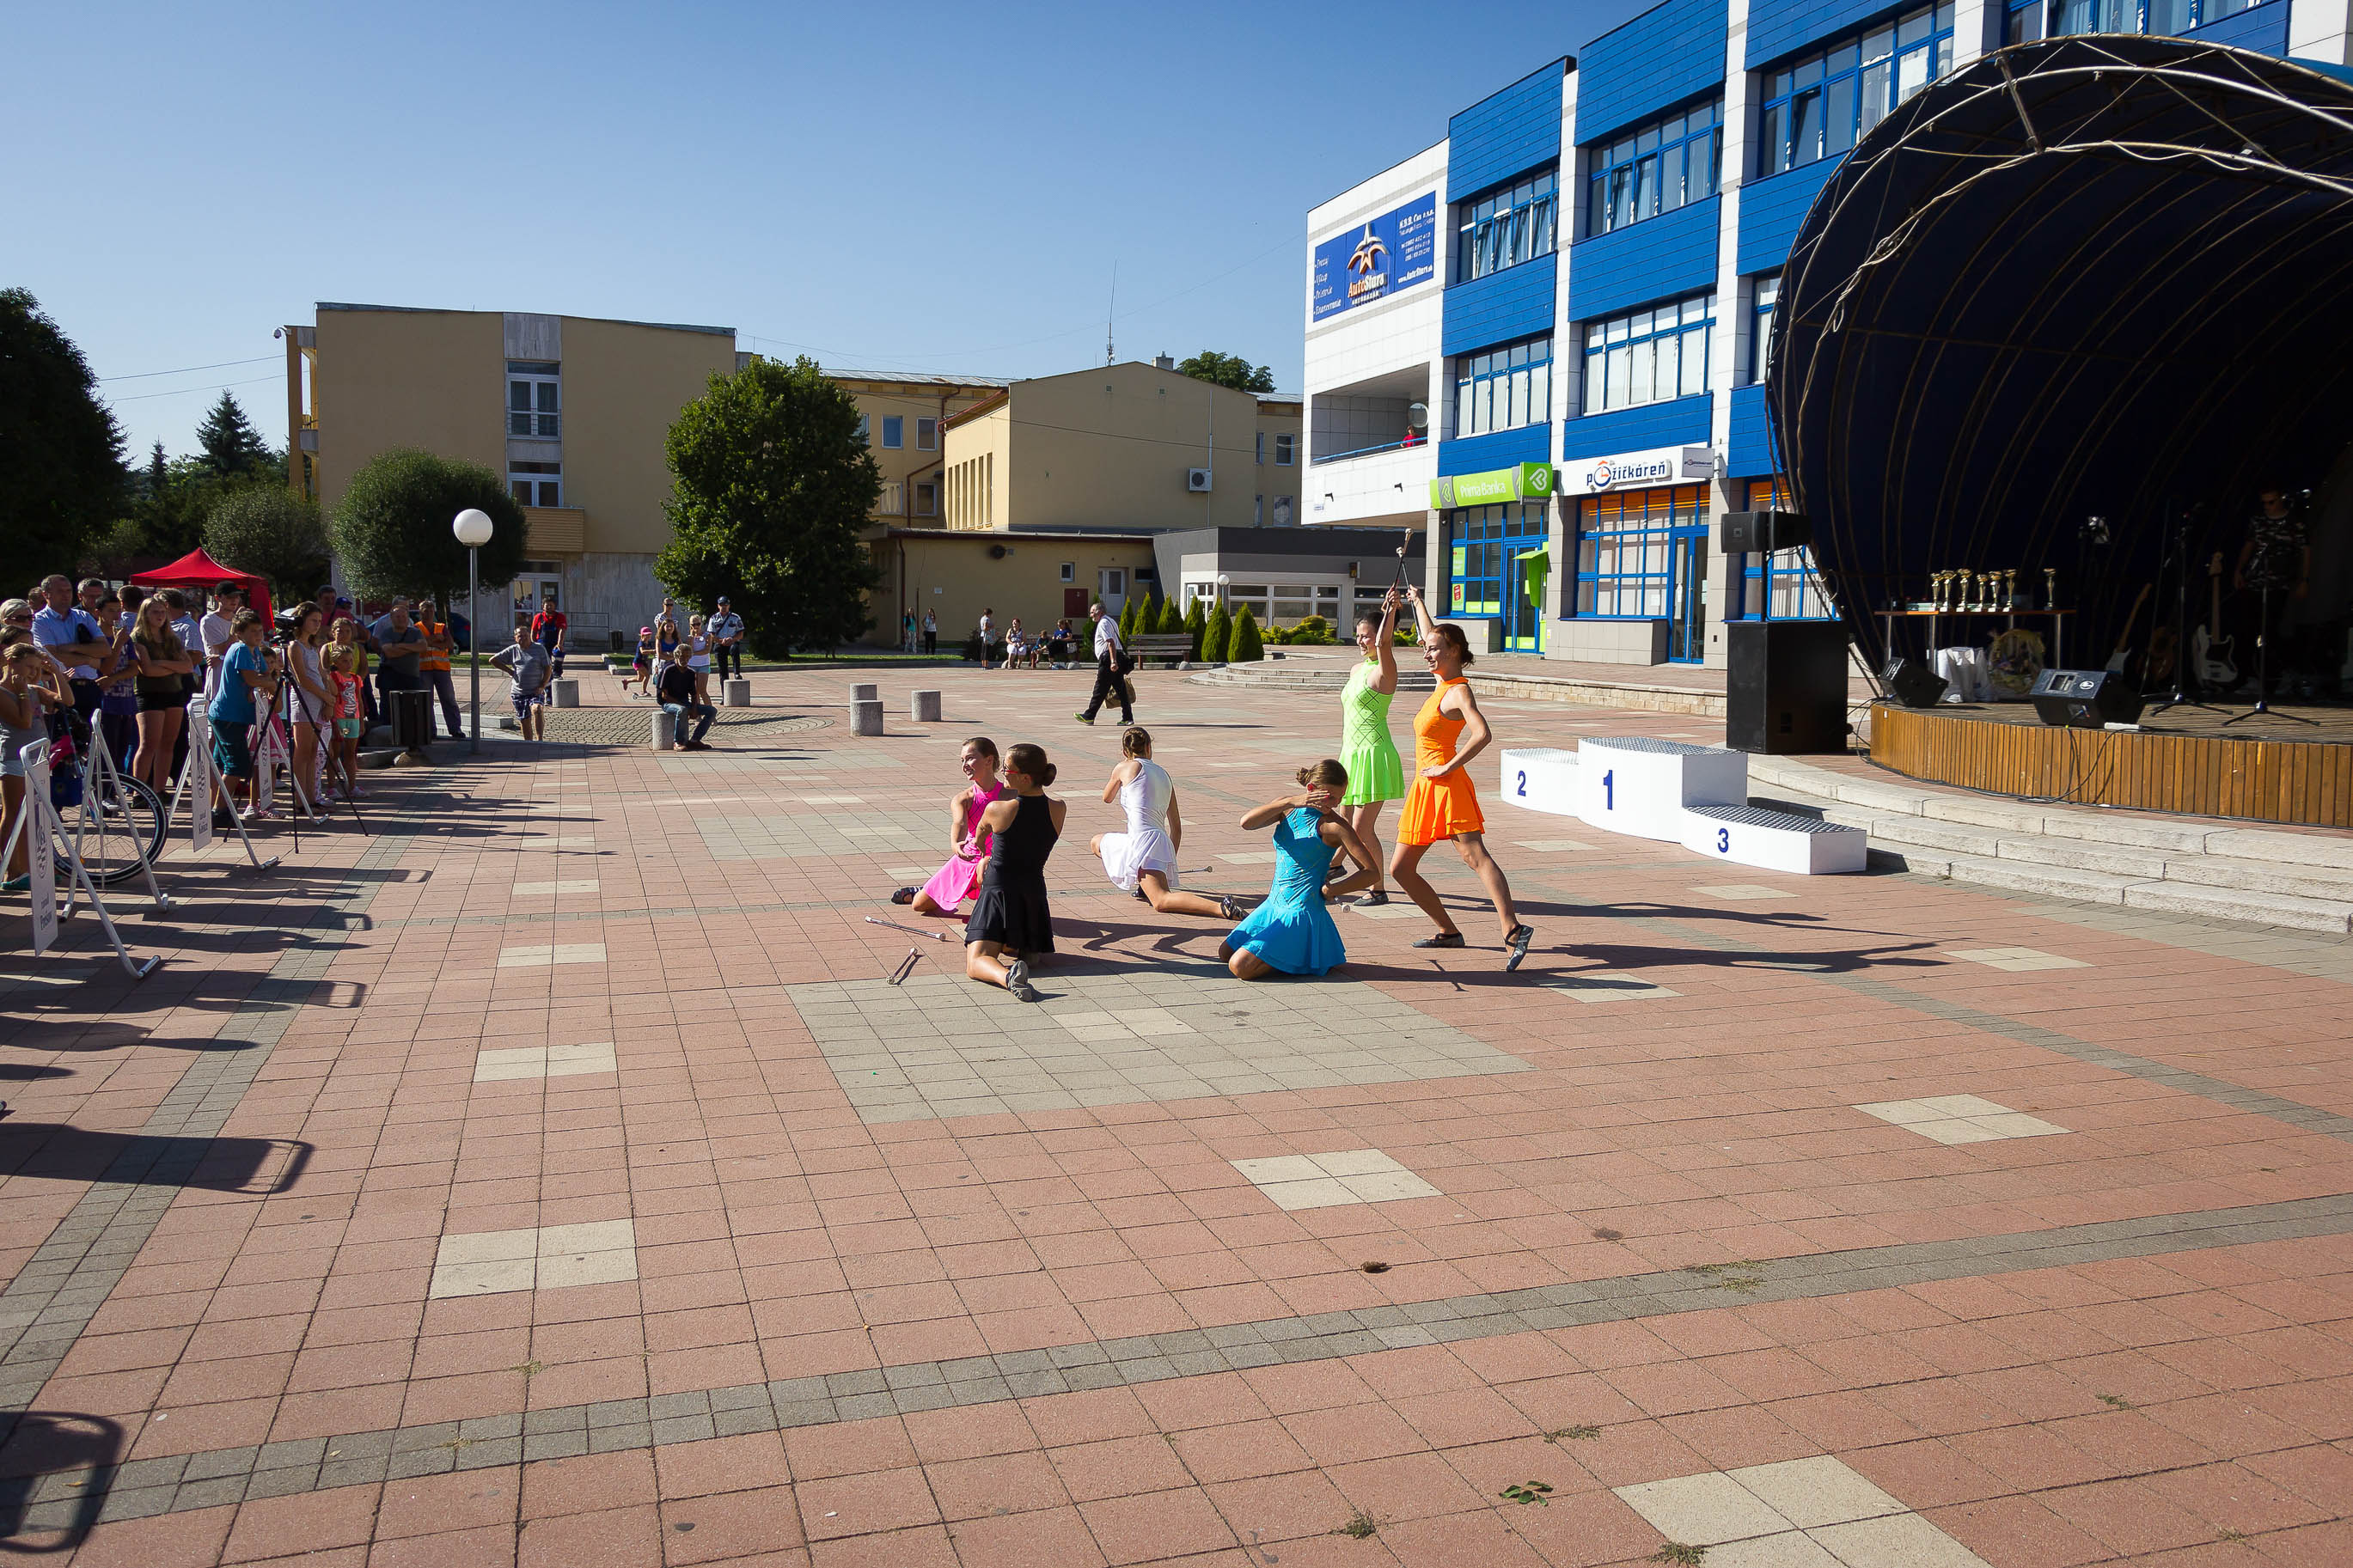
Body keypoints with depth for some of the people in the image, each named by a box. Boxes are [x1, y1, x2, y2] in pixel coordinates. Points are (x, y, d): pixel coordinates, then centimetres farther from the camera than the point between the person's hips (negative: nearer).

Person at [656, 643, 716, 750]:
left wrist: (694, 708, -8)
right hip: (668, 703, -7)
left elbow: (693, 694, 14)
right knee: (682, 710, -41)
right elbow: (664, 695, -15)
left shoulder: (690, 673, 8)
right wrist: (684, 706, -19)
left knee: (712, 710, -6)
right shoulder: (668, 670, -11)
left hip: (685, 702, 7)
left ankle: (694, 740, -9)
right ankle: (679, 743, -28)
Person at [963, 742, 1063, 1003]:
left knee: (976, 963, -12)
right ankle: (1019, 952, -2)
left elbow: (980, 833, 12)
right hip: (1034, 893, 5)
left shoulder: (996, 809, -13)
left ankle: (1007, 976, -44)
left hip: (998, 891, -5)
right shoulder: (1059, 810, -4)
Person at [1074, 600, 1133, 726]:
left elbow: (1111, 642, -20)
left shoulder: (1103, 623, -9)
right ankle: (1127, 718, 3)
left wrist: (1113, 662, -26)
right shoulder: (1111, 622, 22)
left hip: (1108, 659, -9)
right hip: (1119, 657, 9)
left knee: (1100, 690, -3)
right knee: (1121, 689, 6)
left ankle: (1089, 716, 3)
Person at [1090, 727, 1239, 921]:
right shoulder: (1164, 774, 20)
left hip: (1143, 838, -7)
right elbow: (1177, 827, 22)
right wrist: (1170, 860, 32)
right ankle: (1145, 886, 9)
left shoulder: (1125, 768, 4)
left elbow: (1107, 798, 25)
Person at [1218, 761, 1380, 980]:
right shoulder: (1287, 809, 2)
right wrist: (1290, 802, -24)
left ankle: (1306, 958, 3)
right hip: (1274, 904, 7)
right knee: (1225, 952, 15)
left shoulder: (1333, 824, -13)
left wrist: (1329, 891, -12)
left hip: (1301, 911, -7)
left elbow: (1371, 872, -14)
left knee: (1240, 967, -16)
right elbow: (1246, 822, -17)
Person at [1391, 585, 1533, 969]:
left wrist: (1448, 767, -22)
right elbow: (1430, 634, 33)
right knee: (1400, 869, 9)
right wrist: (1417, 601, 46)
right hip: (1425, 789, 10)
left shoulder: (1458, 693, -11)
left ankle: (1513, 930, -34)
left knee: (1474, 856, -23)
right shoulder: (1445, 681, 14)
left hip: (1447, 784, -10)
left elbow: (1482, 734, -28)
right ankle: (1449, 931, 15)